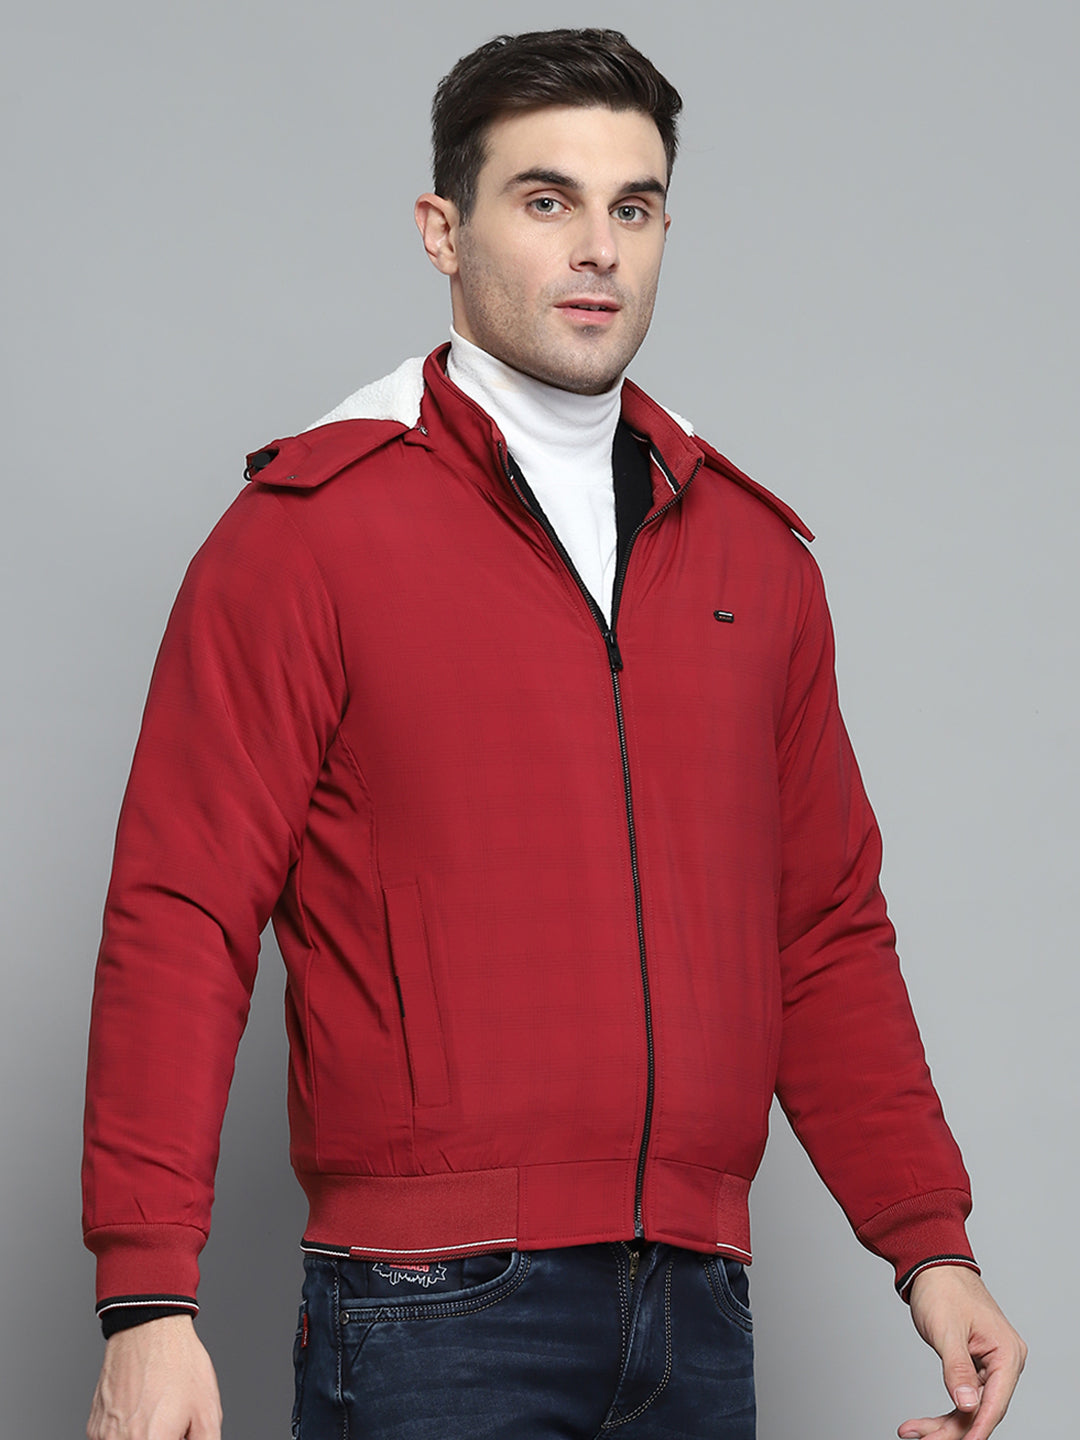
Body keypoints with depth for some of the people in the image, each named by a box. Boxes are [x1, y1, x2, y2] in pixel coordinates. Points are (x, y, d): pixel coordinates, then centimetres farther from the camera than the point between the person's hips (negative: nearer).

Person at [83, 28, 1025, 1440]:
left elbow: (826, 930, 16)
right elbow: (180, 923, -9)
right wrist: (148, 1300, -17)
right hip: (432, 1310, -5)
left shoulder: (756, 554, 13)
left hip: (698, 1318, 5)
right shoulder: (308, 536, -3)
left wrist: (930, 1243, 8)